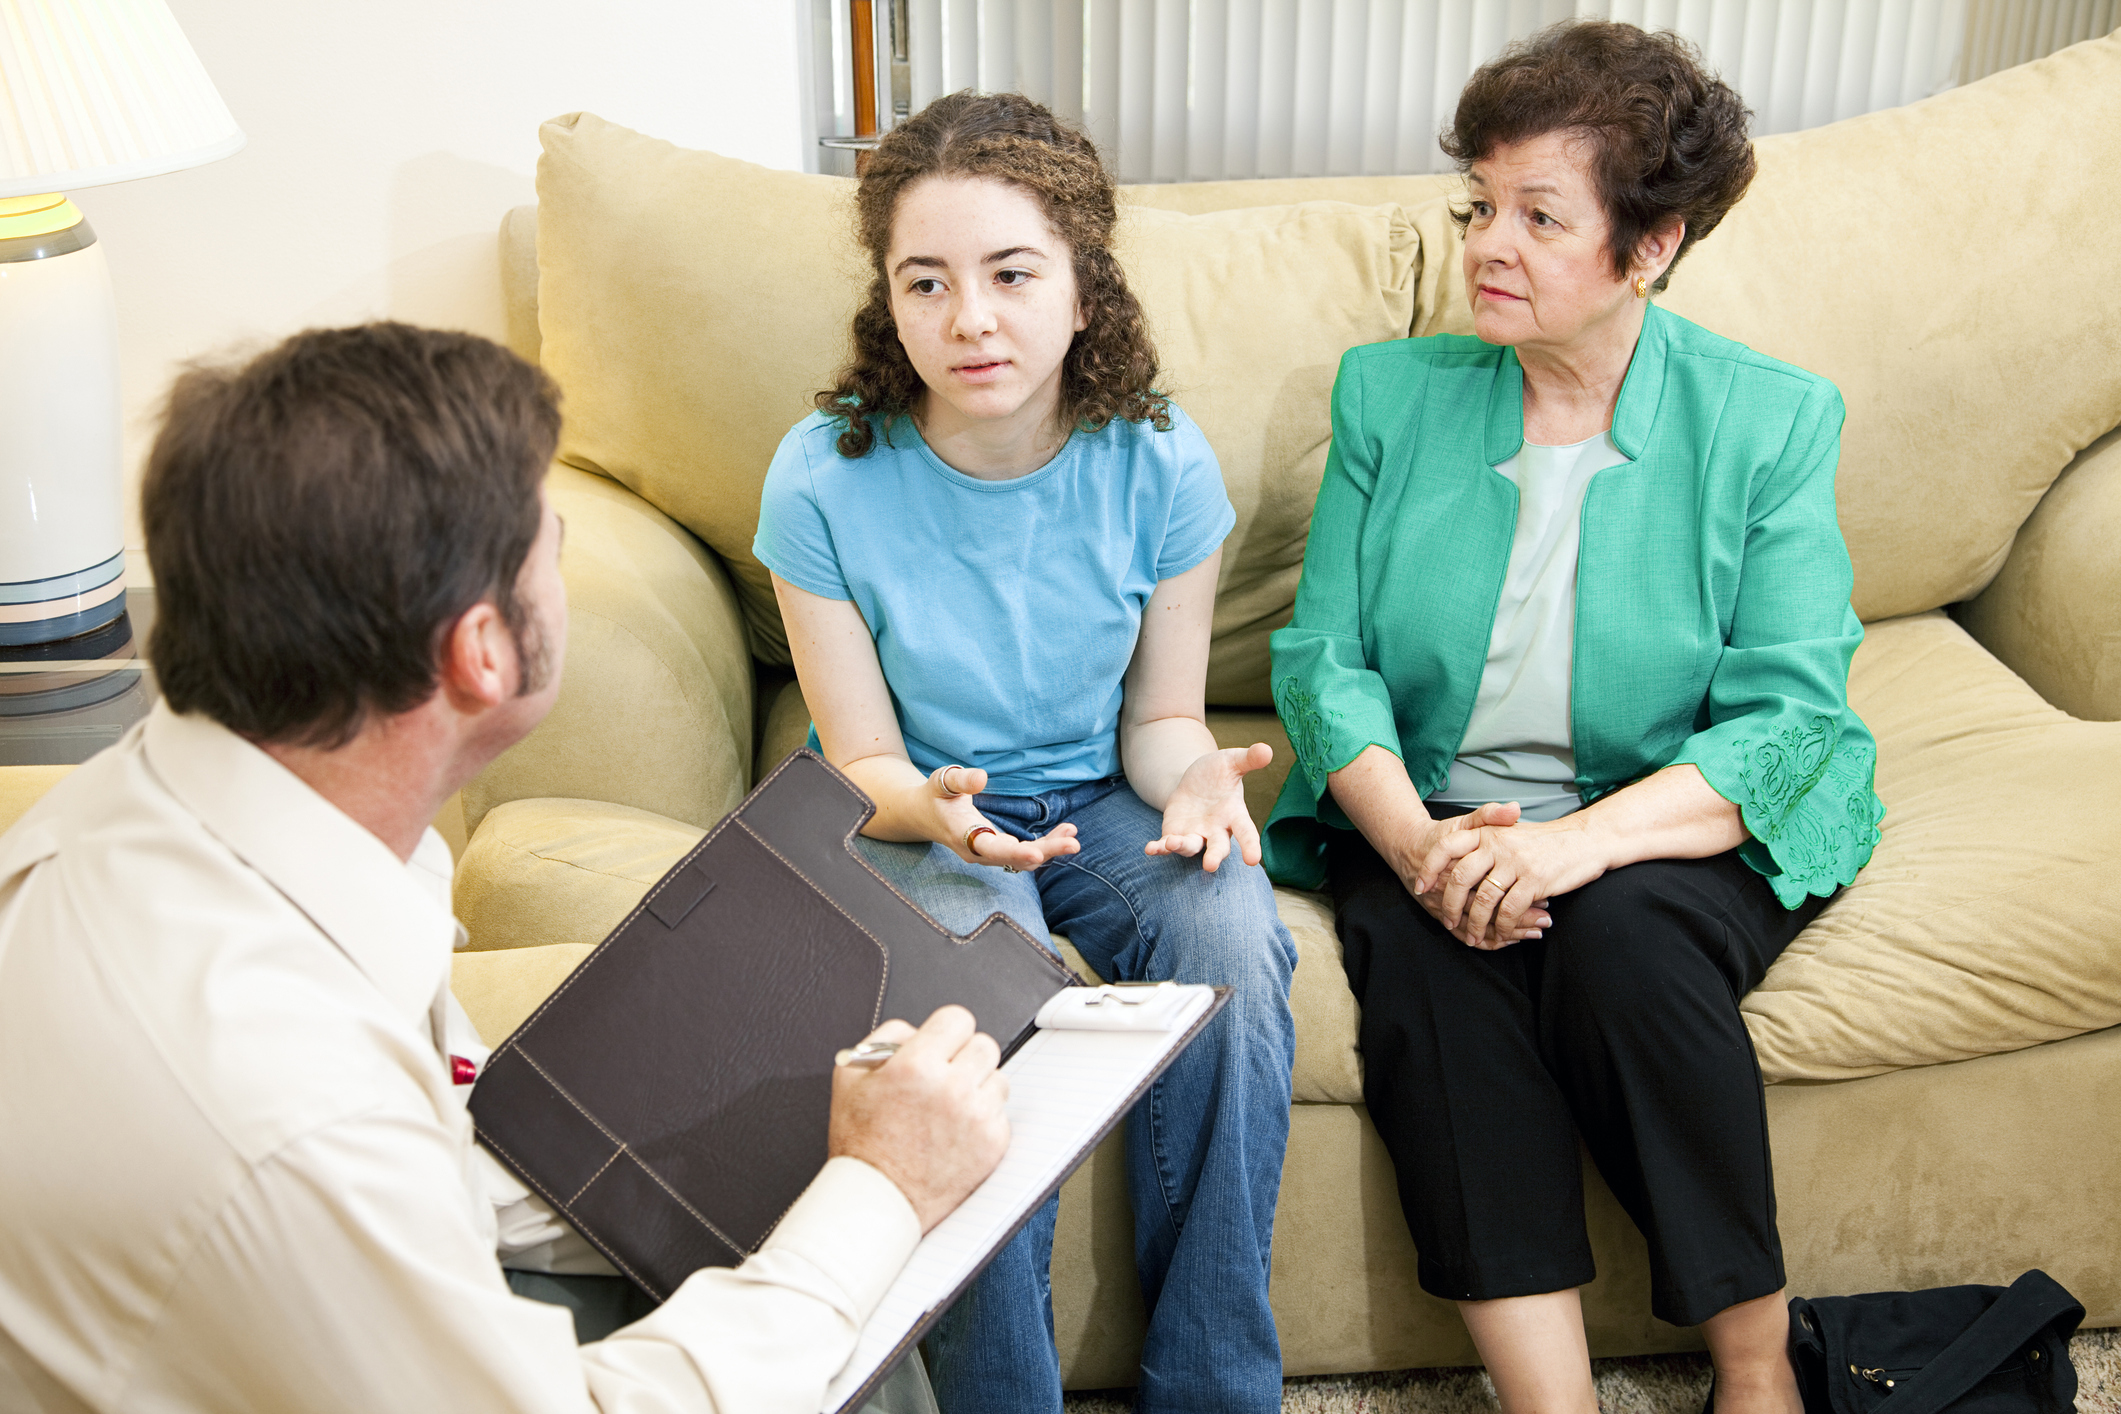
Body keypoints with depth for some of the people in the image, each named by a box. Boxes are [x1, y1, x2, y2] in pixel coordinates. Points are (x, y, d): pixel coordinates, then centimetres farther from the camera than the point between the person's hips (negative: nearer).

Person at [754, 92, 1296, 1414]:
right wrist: (936, 809, -31)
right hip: (922, 811, -1)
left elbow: (1159, 716, 0)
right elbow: (865, 764, -8)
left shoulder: (1159, 463, -12)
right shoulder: (829, 477, -16)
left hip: (1103, 796, 2)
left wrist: (1195, 774, -24)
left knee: (1230, 937, -29)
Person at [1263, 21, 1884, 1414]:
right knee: (1421, 945, -29)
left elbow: (1788, 716, -10)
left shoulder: (1771, 420, -3)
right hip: (1430, 814, 2)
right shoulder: (1391, 394, 4)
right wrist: (1412, 838, -21)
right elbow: (1322, 656, -1)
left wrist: (1582, 839, -27)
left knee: (1619, 934, -32)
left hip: (1682, 830, -1)